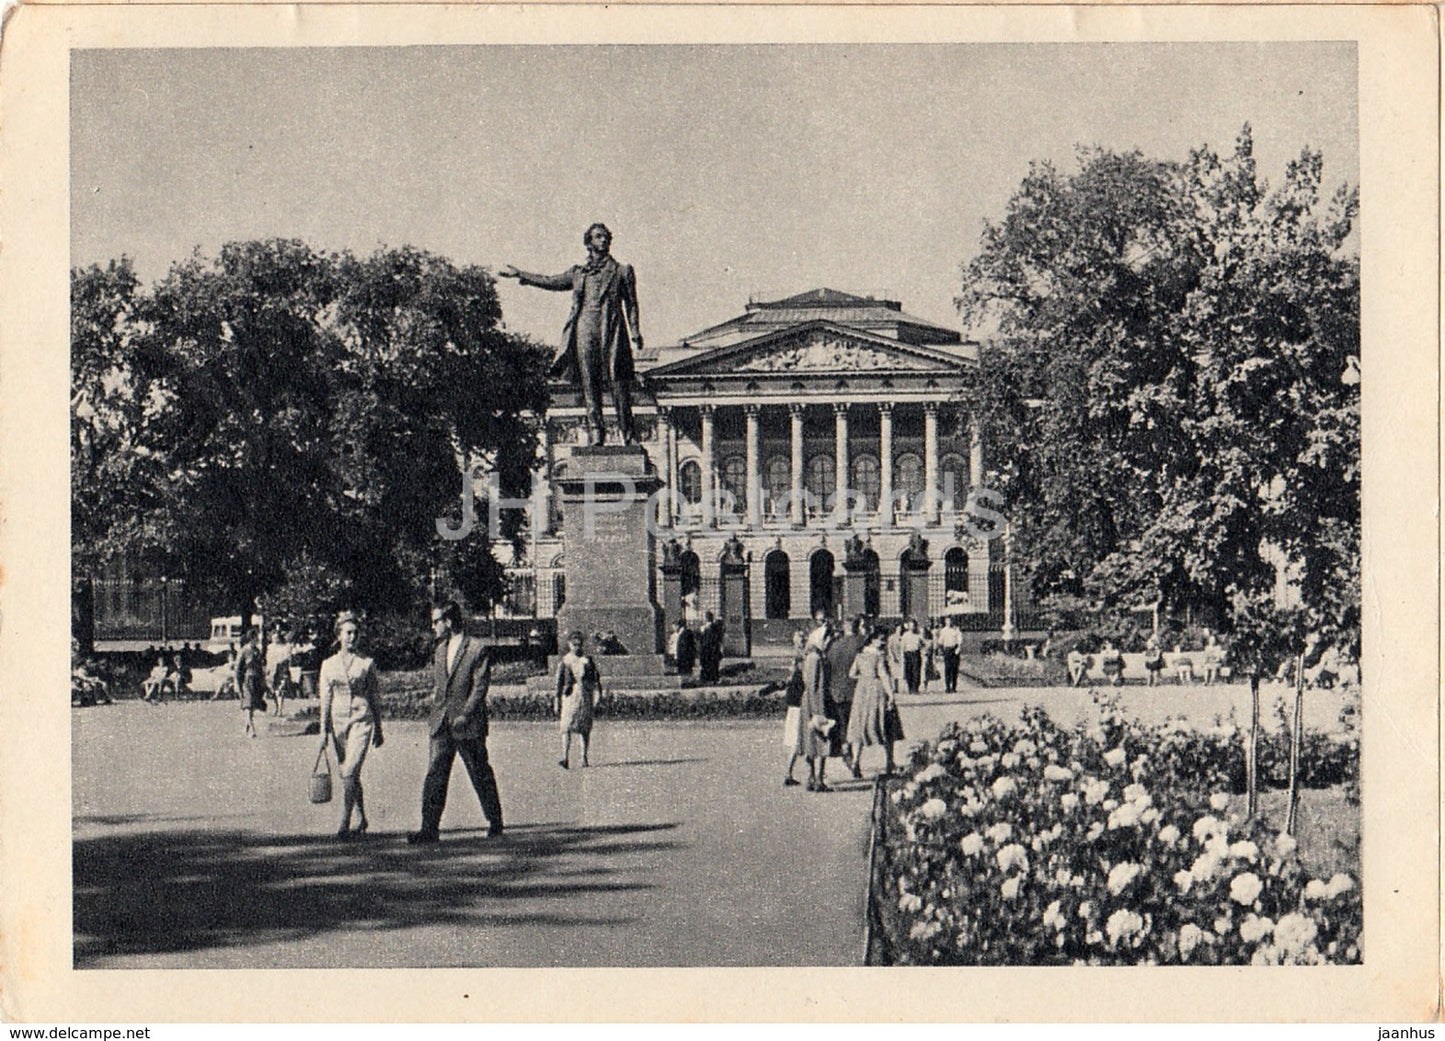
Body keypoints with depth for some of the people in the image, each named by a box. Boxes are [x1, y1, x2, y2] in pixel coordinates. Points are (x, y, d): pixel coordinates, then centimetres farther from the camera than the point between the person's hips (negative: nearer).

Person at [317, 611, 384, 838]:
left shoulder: (366, 664, 2)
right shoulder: (328, 665, 7)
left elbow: (375, 698, 7)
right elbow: (325, 700, 7)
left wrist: (378, 729, 8)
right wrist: (324, 729, 0)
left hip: (361, 721, -3)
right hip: (338, 721, 3)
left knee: (349, 772, -15)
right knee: (347, 774, 8)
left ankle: (344, 824, -14)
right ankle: (362, 819, 23)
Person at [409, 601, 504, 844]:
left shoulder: (477, 650, -8)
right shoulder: (440, 650, 14)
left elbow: (480, 687, -12)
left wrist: (464, 715, -18)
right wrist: (437, 709, 10)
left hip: (469, 725, -6)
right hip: (441, 724, 6)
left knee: (481, 775, 6)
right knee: (434, 775, -3)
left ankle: (495, 821, 21)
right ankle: (430, 828, -4)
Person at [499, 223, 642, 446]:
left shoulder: (622, 271, 13)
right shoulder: (578, 272, 20)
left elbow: (631, 304, 9)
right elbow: (552, 282, 28)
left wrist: (634, 334, -2)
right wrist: (519, 274, 28)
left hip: (612, 331, -3)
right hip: (584, 330, 3)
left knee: (618, 383, -8)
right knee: (589, 383, -2)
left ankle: (629, 436, -5)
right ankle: (595, 431, 0)